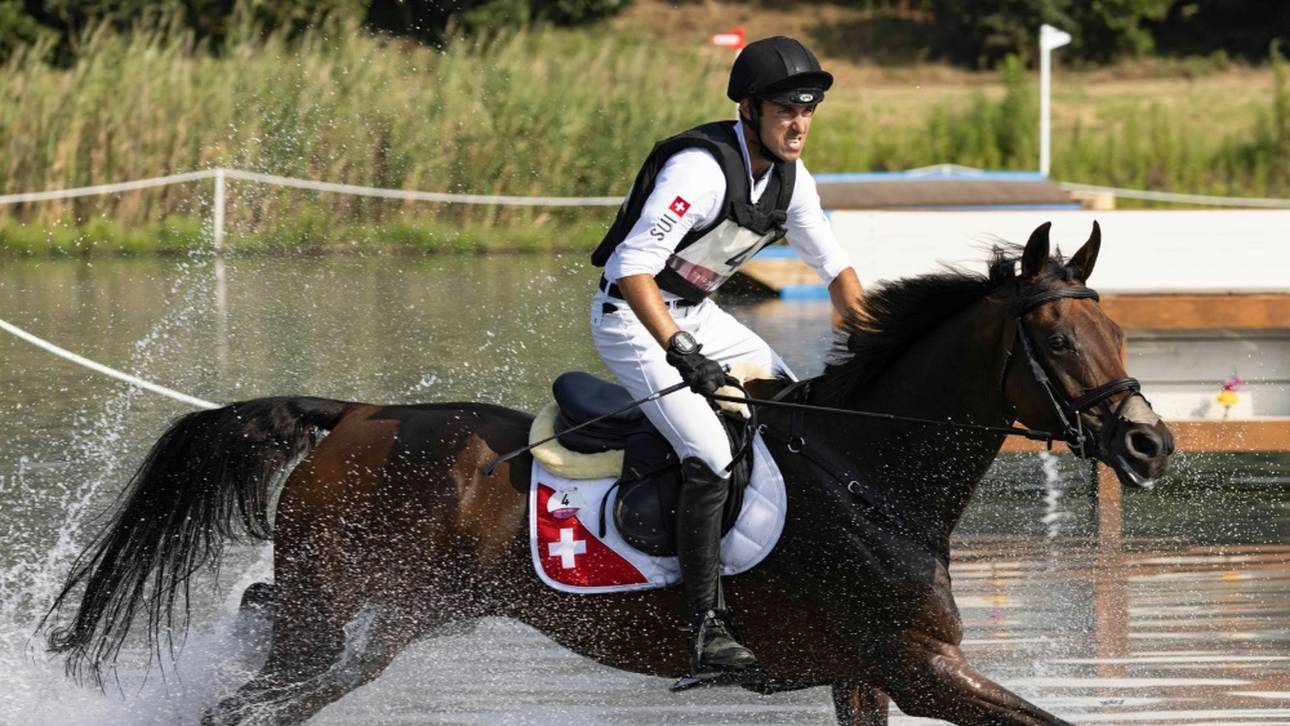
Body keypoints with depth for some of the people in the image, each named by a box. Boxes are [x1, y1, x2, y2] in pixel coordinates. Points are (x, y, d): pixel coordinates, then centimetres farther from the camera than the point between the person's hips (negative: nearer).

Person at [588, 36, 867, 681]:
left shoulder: (790, 179, 0)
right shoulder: (702, 168, -27)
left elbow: (833, 264, 13)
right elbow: (633, 266, -34)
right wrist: (681, 352, -44)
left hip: (697, 314, 9)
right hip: (633, 317, -9)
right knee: (711, 458, -23)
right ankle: (707, 633, -21)